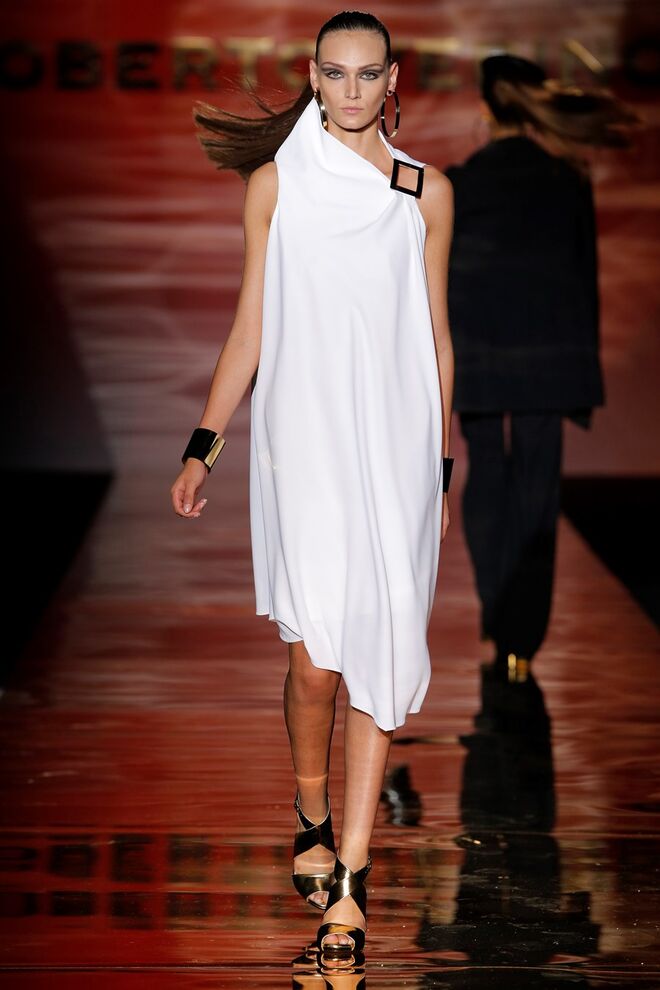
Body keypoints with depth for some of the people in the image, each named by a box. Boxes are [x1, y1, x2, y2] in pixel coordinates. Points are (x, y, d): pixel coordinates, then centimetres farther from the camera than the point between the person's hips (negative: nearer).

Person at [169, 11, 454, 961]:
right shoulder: (276, 182, 8)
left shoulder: (427, 190, 10)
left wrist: (442, 469, 13)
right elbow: (250, 328, 9)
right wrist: (203, 446, 5)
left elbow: (435, 337, 13)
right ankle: (313, 819, 20)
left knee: (379, 653, -3)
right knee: (317, 656, -8)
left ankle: (350, 875, 3)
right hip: (304, 443, -1)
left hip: (397, 445, 1)